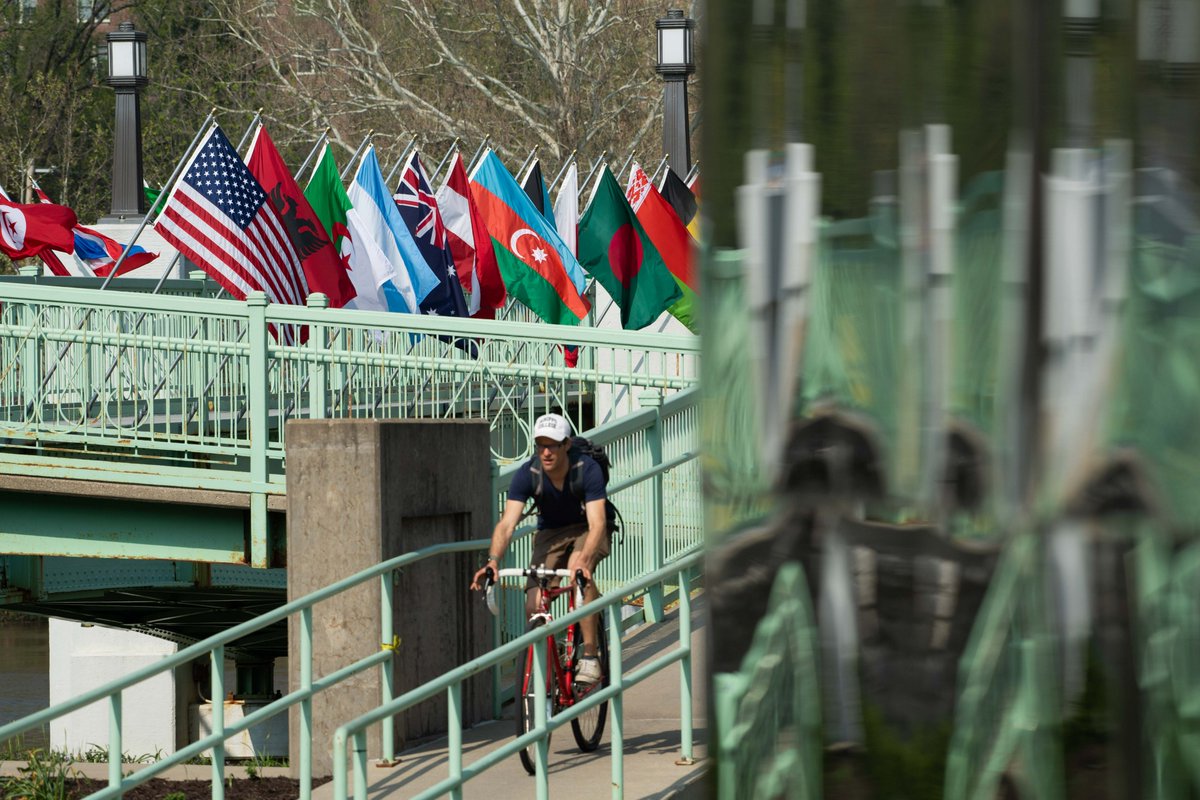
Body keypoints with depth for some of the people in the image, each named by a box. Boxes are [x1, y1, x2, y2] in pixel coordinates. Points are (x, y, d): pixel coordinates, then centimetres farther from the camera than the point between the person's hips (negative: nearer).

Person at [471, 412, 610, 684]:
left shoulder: (587, 470, -28)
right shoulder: (528, 475, -22)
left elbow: (597, 522, -37)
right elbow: (507, 523, -29)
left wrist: (583, 558, -56)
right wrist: (493, 560, -48)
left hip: (587, 531, -3)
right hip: (551, 533, 3)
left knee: (580, 572, -37)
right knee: (534, 606, -18)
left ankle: (590, 657, -28)